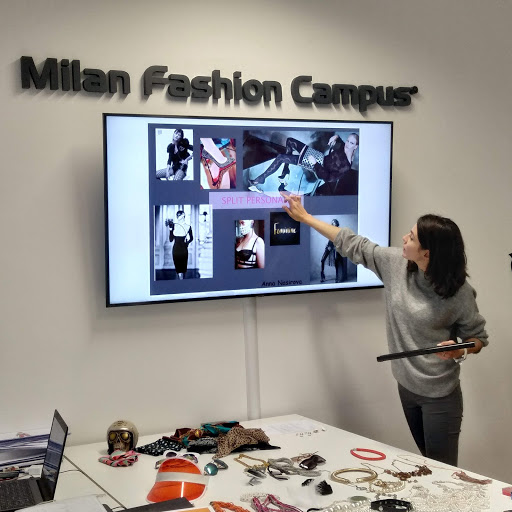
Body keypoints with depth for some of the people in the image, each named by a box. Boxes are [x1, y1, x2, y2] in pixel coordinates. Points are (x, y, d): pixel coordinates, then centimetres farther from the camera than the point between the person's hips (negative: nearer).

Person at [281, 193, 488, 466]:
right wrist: (305, 217, 4)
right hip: (406, 386, 6)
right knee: (427, 464, 19)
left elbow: (478, 338, -6)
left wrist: (459, 350, -29)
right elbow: (353, 245, 1)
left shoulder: (459, 291, -19)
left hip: (440, 395, -5)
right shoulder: (396, 262, -7)